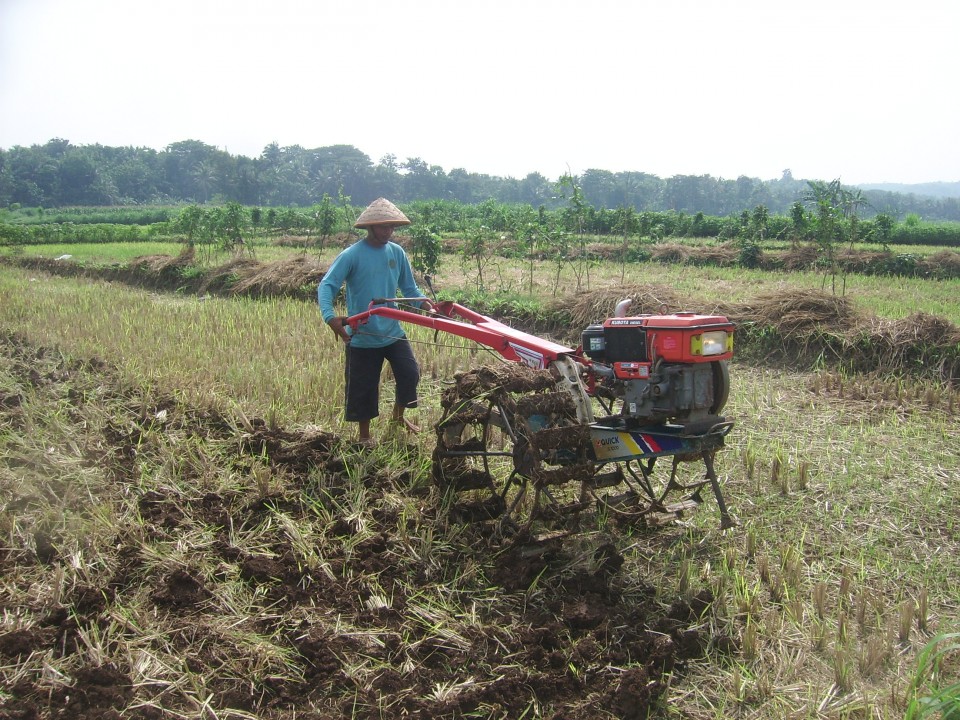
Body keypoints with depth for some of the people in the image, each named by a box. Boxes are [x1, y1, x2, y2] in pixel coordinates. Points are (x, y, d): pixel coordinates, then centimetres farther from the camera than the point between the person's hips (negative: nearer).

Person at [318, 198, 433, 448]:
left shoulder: (397, 252, 0)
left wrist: (422, 302, -14)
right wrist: (330, 317, -38)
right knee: (362, 386, 5)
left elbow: (409, 287, 7)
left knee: (410, 373, 2)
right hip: (362, 335, -4)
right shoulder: (352, 255, -14)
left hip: (393, 331, 4)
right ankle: (364, 434, 26)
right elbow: (326, 286, -21)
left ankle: (399, 415, 30)